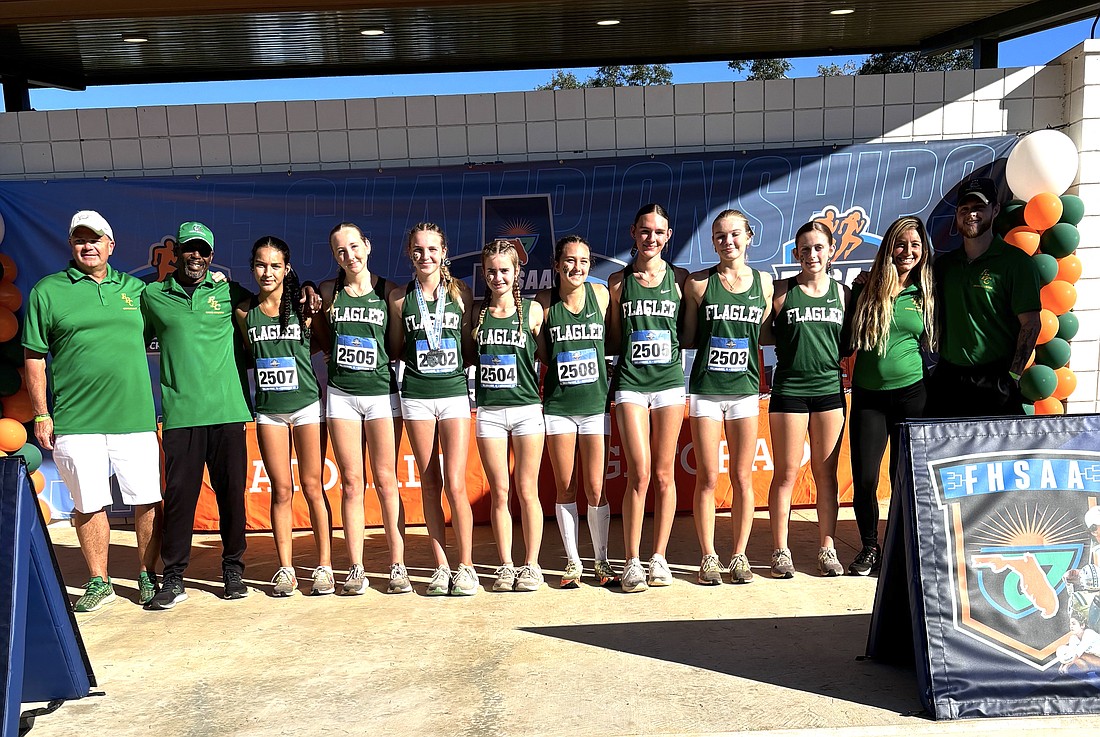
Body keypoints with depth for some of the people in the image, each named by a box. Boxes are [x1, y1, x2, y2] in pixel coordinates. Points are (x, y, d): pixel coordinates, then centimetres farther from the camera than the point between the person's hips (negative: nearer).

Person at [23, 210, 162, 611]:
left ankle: (147, 576, 19)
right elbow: (34, 357, 5)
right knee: (89, 505, 7)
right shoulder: (47, 291, 6)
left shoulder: (135, 288, 12)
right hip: (76, 422, -1)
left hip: (135, 417, 2)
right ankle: (98, 582, 23)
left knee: (148, 502, 2)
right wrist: (41, 414, 0)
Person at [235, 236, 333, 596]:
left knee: (312, 488, 2)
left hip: (307, 404, -2)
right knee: (281, 490, 5)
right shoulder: (245, 311, 5)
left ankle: (324, 566, 10)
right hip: (269, 408, 2)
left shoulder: (303, 303, -2)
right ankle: (285, 568, 15)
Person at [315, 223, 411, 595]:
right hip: (341, 393, 2)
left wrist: (382, 355, -7)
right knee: (351, 483, 3)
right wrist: (338, 356, 5)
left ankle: (398, 566, 6)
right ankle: (356, 569, 10)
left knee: (386, 481, 0)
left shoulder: (388, 291, 3)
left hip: (382, 390, -2)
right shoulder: (328, 291, 8)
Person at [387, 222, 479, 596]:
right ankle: (441, 567, 16)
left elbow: (470, 347, 9)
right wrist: (418, 355, -4)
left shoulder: (460, 292, 4)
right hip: (416, 395, 1)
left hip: (454, 391, -1)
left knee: (455, 485, -6)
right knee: (430, 484, 6)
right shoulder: (400, 297, 6)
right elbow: (395, 350, 13)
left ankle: (466, 566, 8)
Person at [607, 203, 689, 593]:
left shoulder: (680, 278, 8)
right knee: (639, 475, -6)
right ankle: (632, 562, 5)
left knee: (664, 475, 6)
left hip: (669, 381, 1)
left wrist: (671, 341, -4)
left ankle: (659, 557, 18)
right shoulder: (619, 281, 7)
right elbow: (612, 341, 11)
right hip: (631, 383, -1)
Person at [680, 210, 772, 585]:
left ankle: (740, 556, 20)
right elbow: (688, 338, 6)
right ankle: (708, 557, 14)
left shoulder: (763, 282, 6)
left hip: (745, 389, 2)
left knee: (742, 478, 7)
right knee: (707, 479, 2)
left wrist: (744, 342, -1)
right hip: (706, 389, -1)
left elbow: (767, 333, 14)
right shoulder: (698, 283, 1)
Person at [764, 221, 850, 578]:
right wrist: (786, 342, -8)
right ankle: (781, 551, 11)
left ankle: (827, 549, 18)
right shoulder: (782, 290, 1)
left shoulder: (842, 292, 9)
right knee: (786, 474, 2)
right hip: (789, 389, -2)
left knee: (826, 474, 8)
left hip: (830, 389, 3)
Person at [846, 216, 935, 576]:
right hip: (867, 395, 0)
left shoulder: (926, 294, 4)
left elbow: (933, 343, 12)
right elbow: (847, 339, 13)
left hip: (912, 393, 0)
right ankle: (869, 548, 18)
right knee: (864, 478, -1)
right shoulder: (864, 290, 3)